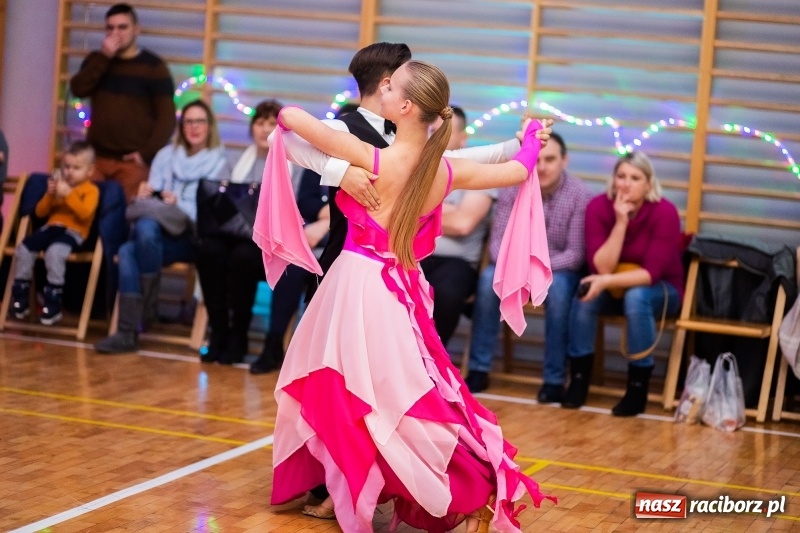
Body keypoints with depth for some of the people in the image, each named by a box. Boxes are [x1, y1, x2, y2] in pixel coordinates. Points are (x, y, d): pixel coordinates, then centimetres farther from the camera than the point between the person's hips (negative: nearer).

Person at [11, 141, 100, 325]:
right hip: (52, 227, 6)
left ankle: (53, 304, -27)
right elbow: (40, 212, 17)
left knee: (54, 252, -37)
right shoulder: (59, 186, 21)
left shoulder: (91, 190, 3)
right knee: (23, 248, -17)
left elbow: (85, 213, -16)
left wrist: (68, 194, -20)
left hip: (73, 231, -6)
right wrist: (49, 195, 0)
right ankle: (20, 296, -2)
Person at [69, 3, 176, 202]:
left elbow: (166, 117, -4)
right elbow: (78, 89, -5)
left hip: (132, 162, -4)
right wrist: (104, 56, -11)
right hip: (96, 157, 4)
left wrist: (147, 154, -13)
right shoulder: (97, 60, 14)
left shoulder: (153, 66, 0)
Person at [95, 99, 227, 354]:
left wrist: (178, 204, -18)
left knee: (147, 226, -34)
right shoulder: (166, 155, 18)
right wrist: (145, 196, -12)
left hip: (192, 237, -3)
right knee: (127, 250, -31)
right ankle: (128, 332, -36)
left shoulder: (218, 164, 7)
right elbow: (151, 199, 12)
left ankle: (149, 301, -22)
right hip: (157, 231, 4)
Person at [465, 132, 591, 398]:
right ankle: (479, 370, -21)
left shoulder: (579, 194, -15)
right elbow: (497, 241, -9)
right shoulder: (512, 188, -7)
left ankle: (554, 379, -26)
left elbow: (576, 254, -17)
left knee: (557, 286, -36)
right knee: (489, 277, -29)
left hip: (560, 270, -2)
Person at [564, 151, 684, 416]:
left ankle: (638, 388, -23)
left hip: (660, 290, -2)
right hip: (615, 287, 3)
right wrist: (620, 222, -30)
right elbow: (601, 267, -21)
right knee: (586, 292, -28)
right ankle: (578, 379, -15)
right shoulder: (598, 207, -14)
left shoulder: (664, 212, -22)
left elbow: (652, 272, -26)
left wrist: (608, 281, -38)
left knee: (636, 296, -35)